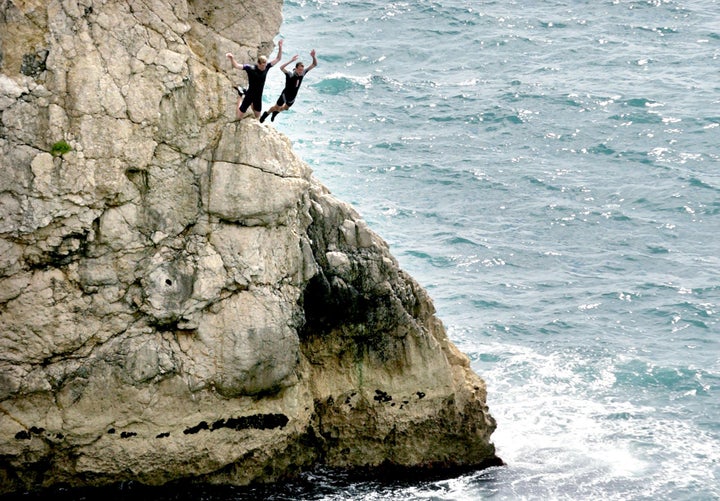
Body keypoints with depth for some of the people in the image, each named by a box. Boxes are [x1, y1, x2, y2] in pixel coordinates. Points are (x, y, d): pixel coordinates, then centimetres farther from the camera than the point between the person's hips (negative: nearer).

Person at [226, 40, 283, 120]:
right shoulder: (250, 68, -22)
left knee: (257, 116, 18)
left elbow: (278, 59, -3)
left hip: (258, 97, 4)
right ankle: (241, 96, 27)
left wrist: (280, 48, -18)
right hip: (249, 95, -4)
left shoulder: (266, 67, -9)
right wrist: (231, 58, -44)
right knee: (239, 116, 4)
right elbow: (236, 65, -25)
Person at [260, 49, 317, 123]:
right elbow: (281, 68, -52)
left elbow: (314, 64, -16)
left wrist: (313, 57, -38)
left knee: (286, 108, 30)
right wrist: (291, 60, -60)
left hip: (293, 97, 5)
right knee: (276, 107, 16)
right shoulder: (290, 74, -33)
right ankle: (266, 114, 44)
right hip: (285, 95, -5)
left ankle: (275, 112, 59)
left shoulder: (303, 73, -18)